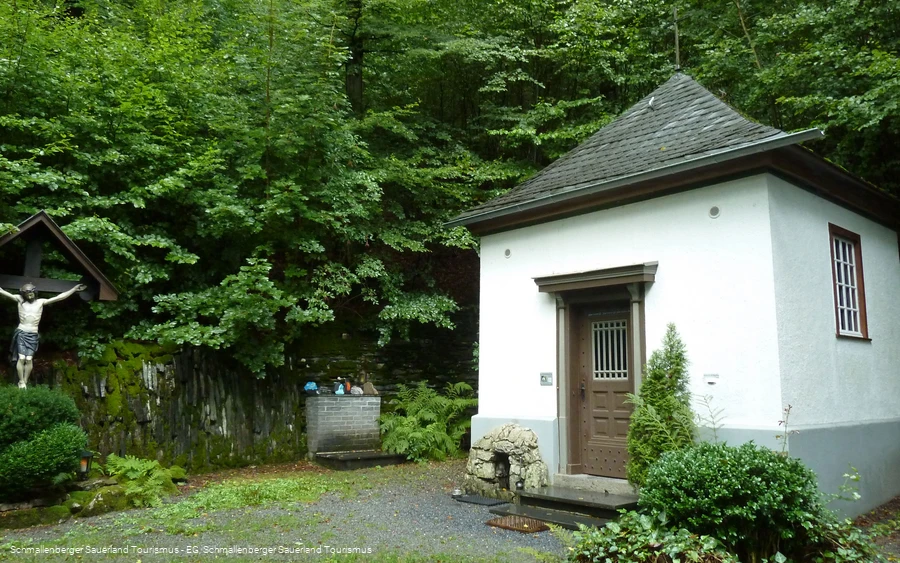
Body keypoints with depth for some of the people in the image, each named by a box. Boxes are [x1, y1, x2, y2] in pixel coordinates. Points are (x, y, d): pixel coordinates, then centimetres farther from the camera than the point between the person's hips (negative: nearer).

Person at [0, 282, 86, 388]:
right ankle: (21, 381, 3)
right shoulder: (20, 300, 2)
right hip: (21, 333, -1)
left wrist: (74, 289, -3)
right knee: (21, 358, -8)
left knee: (29, 359, -4)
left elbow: (59, 297, 1)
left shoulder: (41, 302, 5)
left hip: (33, 335, 1)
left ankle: (25, 381, 8)